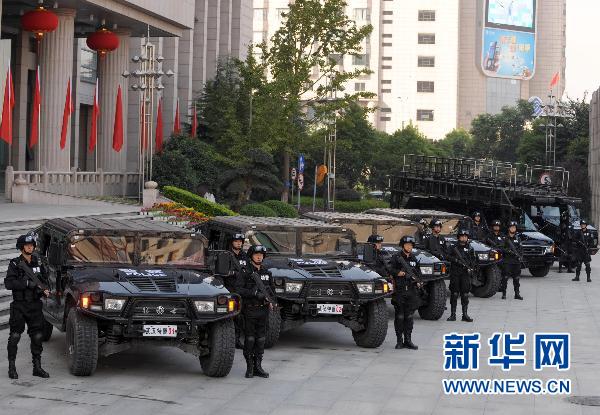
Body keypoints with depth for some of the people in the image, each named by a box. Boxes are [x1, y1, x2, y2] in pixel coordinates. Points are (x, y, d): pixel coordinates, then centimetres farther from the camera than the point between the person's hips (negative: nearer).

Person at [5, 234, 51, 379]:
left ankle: (37, 367, 11)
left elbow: (45, 279, 18)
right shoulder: (15, 264, -5)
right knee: (15, 336, -1)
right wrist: (28, 283, -21)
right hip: (19, 306, -4)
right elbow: (8, 283, -15)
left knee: (37, 336, 4)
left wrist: (45, 289, -4)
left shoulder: (38, 263, 9)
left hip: (35, 305, 4)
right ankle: (12, 367, 6)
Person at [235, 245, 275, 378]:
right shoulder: (244, 272, -5)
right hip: (249, 310, -5)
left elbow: (271, 289, 22)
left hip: (263, 310, 5)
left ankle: (258, 366, 13)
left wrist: (271, 301, 4)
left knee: (261, 339, 7)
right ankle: (249, 367, 5)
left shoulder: (266, 273, 13)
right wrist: (254, 293, -23)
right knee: (250, 339, -2)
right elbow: (238, 290, -14)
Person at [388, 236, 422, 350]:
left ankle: (408, 340, 11)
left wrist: (418, 282, 5)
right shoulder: (396, 257, -1)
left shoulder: (413, 259, 14)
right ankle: (399, 341, 5)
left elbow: (418, 272, 21)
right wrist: (398, 273, -24)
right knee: (399, 317, -1)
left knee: (409, 316, 6)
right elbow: (390, 270, -8)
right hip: (399, 290, -4)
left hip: (411, 291, 4)